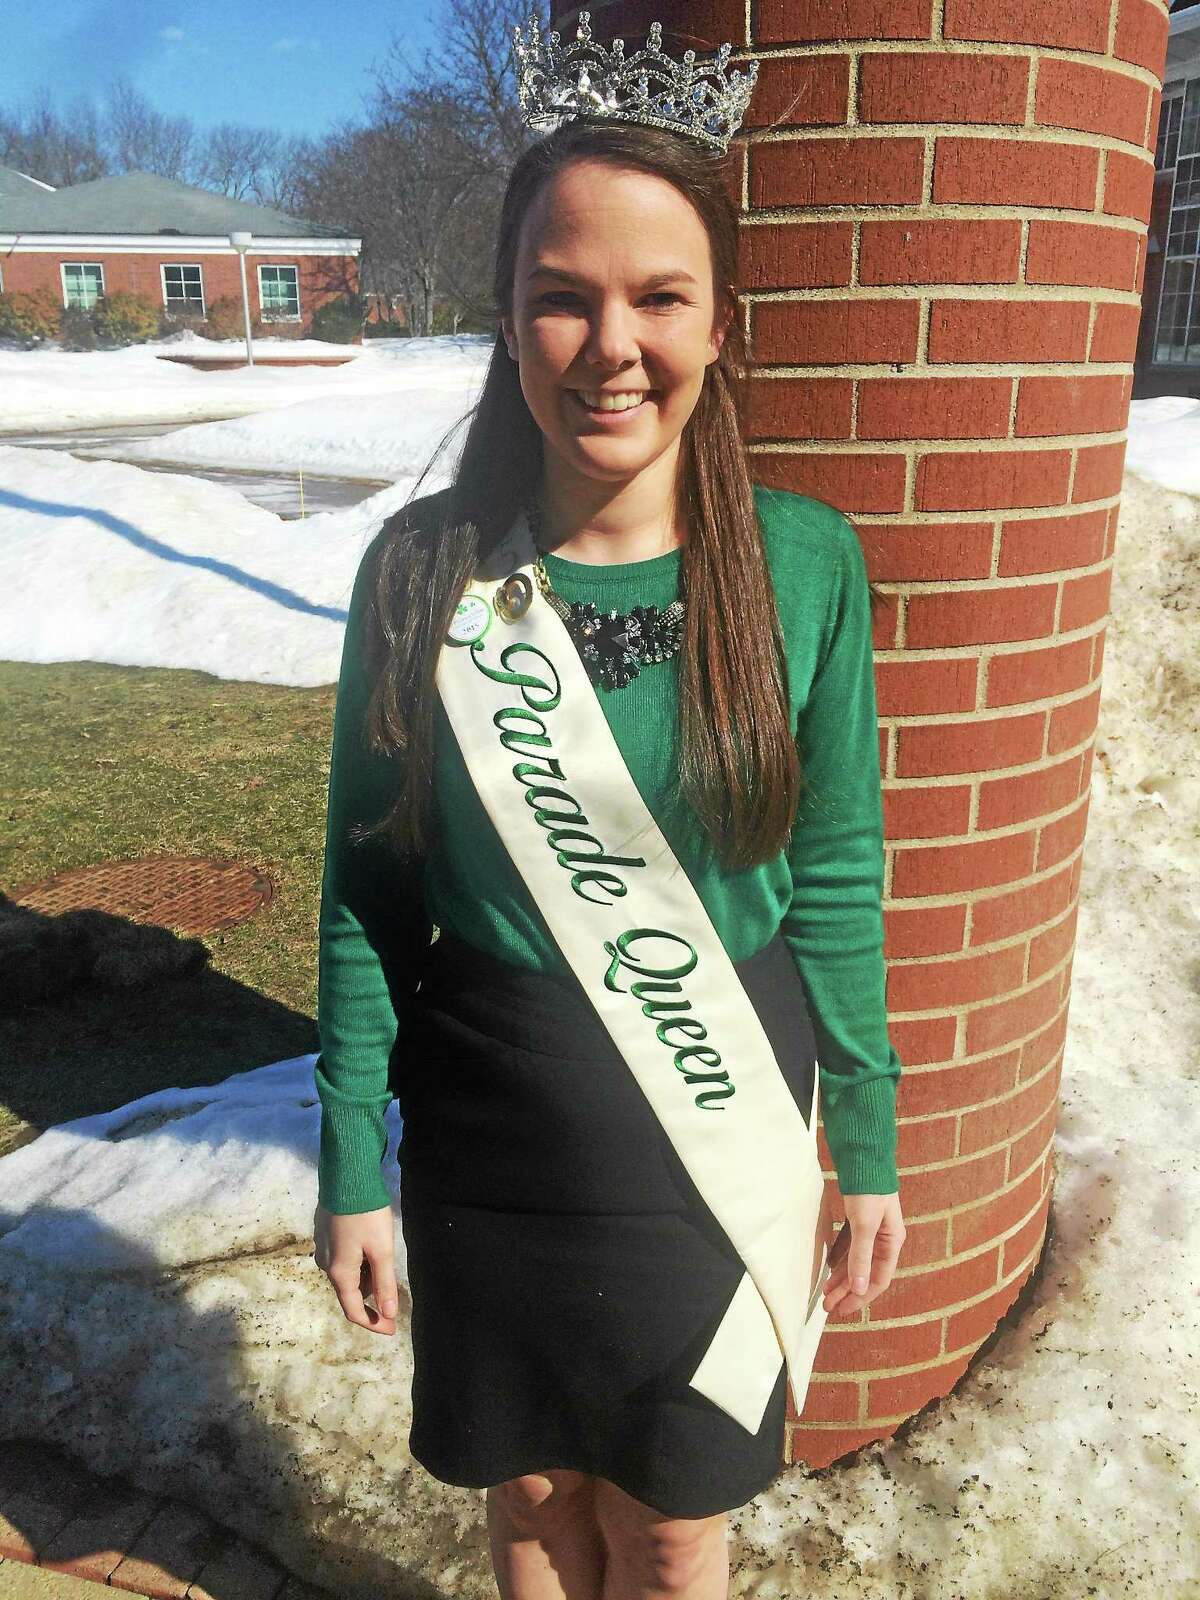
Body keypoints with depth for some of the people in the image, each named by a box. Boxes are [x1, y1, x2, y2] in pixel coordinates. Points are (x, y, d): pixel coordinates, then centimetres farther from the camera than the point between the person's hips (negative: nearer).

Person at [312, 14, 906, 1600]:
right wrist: (352, 1167, -2)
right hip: (489, 1140, 1)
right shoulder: (426, 566, -11)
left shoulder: (806, 561, -12)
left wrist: (868, 1147, 1)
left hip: (715, 1137, 0)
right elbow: (365, 891, -5)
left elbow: (836, 883, -4)